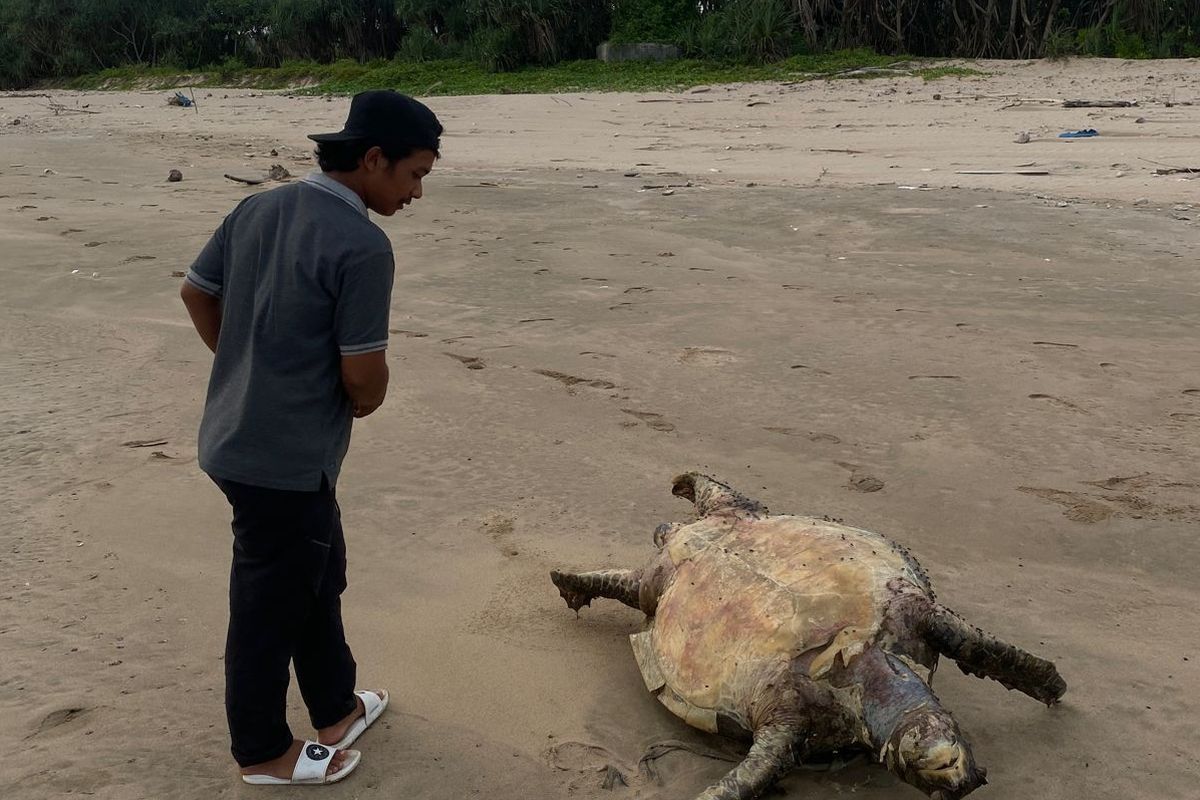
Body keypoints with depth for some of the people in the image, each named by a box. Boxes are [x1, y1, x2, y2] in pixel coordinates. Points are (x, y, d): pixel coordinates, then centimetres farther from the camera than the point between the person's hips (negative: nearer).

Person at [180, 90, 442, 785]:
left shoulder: (257, 209, 3)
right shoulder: (363, 245, -22)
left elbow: (197, 292, 14)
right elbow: (364, 376, -20)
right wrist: (364, 403, 2)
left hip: (235, 435, 9)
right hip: (286, 459, -9)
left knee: (319, 575, 24)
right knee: (271, 605, 10)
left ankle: (336, 708, 42)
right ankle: (263, 751, 31)